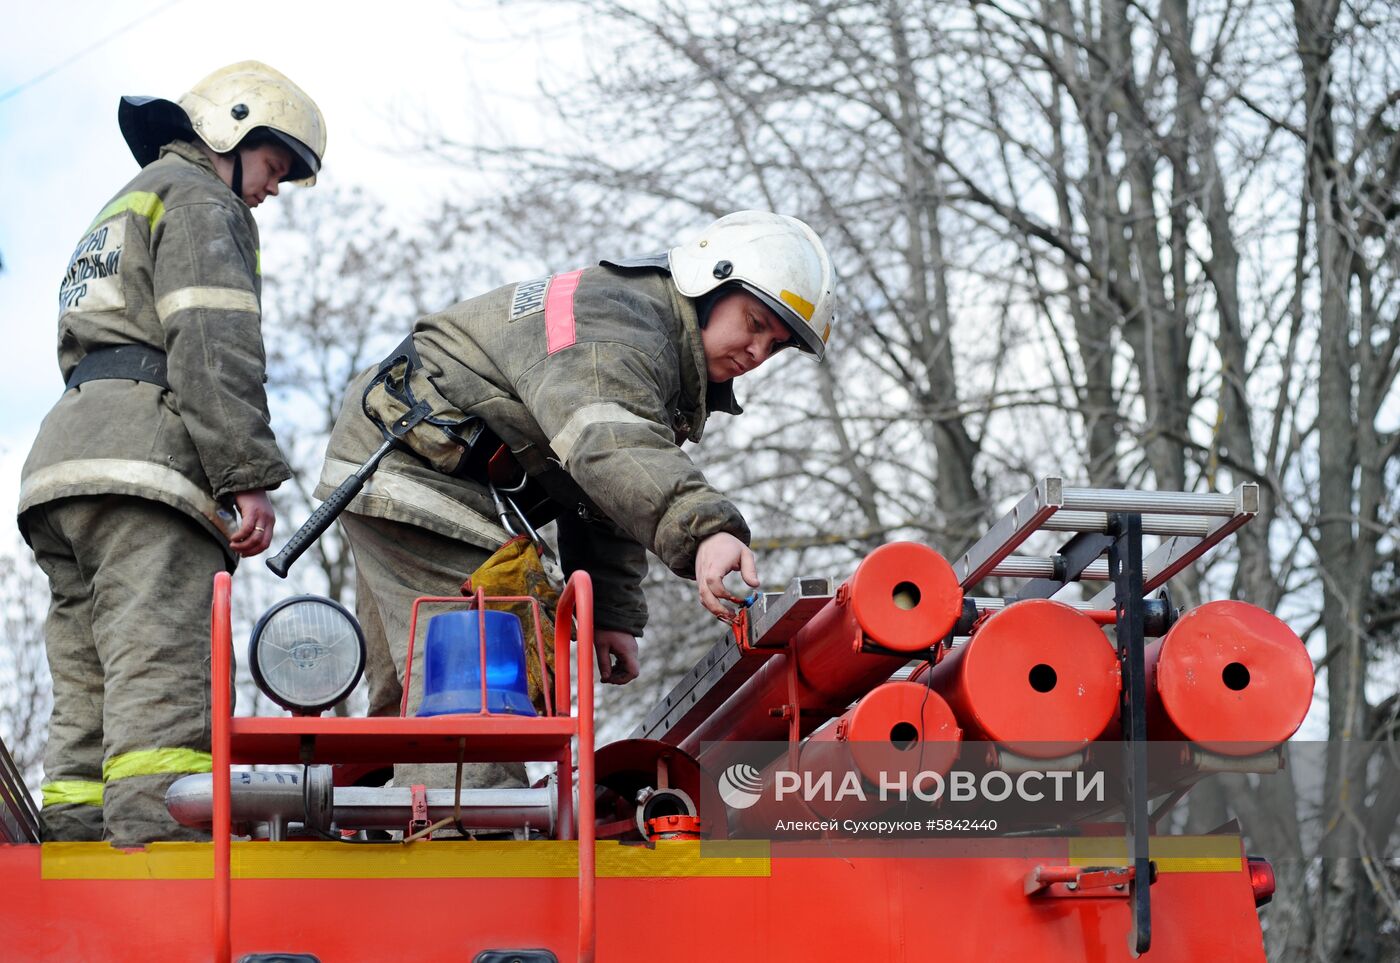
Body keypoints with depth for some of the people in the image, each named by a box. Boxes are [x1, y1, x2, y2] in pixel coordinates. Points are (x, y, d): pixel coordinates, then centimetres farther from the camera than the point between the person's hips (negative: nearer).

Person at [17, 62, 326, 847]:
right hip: (144, 463, -9)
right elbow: (213, 342, -10)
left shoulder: (118, 216, 35)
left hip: (64, 454, 9)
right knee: (165, 690, -21)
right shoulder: (198, 201, 6)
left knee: (89, 708, 3)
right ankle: (159, 845, -33)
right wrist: (248, 475, -16)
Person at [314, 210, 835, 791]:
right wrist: (702, 531, -59)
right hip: (413, 475, -12)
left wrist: (610, 612, 9)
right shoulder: (619, 327, -23)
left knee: (410, 693, 15)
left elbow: (607, 501, 17)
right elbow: (608, 442, -44)